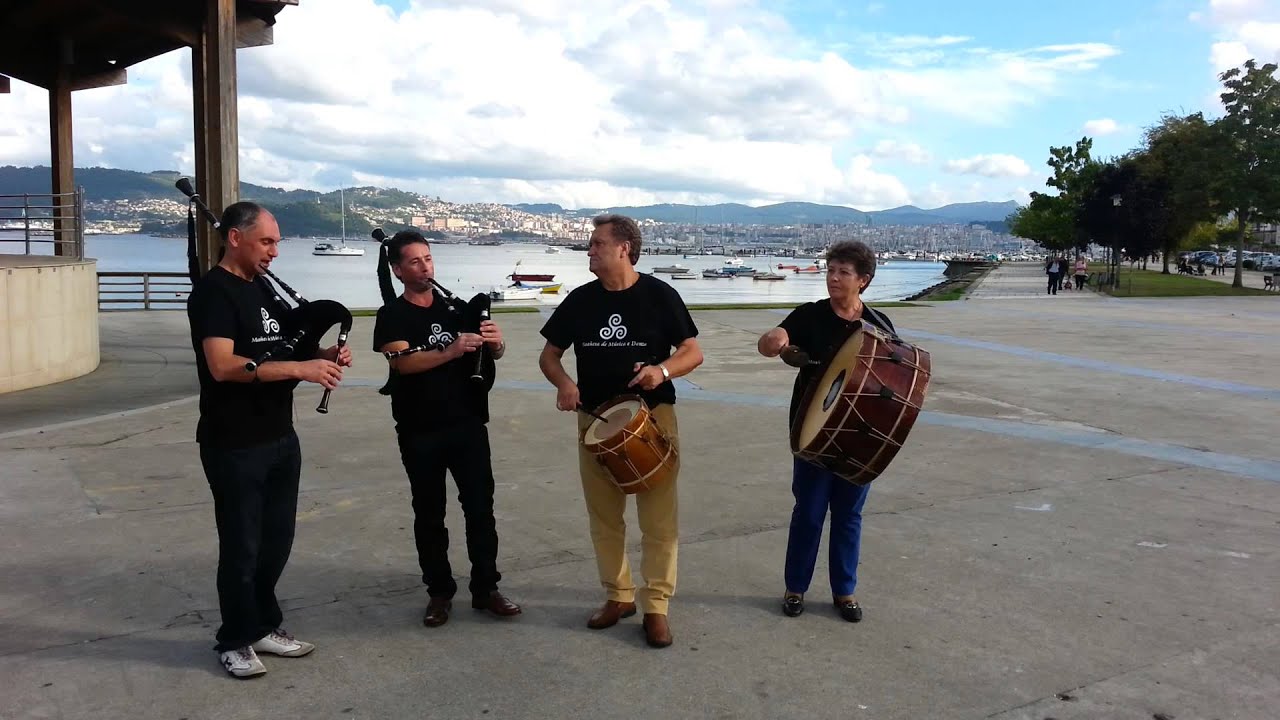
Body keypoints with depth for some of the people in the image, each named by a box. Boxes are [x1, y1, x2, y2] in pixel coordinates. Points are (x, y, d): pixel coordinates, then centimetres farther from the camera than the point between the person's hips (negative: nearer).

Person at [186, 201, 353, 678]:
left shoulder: (261, 287, 13)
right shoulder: (213, 292, -14)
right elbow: (222, 366, -25)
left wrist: (322, 356, 1)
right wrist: (301, 369, -27)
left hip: (279, 438, 8)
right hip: (235, 446, -8)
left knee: (276, 540, 15)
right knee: (241, 547, 4)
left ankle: (264, 626, 31)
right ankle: (236, 641, 20)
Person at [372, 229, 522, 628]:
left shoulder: (456, 307, 8)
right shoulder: (393, 316, -3)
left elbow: (491, 355, 8)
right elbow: (403, 362, -20)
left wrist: (496, 342, -17)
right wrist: (453, 351, -35)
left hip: (468, 425, 3)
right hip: (420, 433, -3)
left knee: (480, 507, 5)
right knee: (429, 514, 8)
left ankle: (485, 588, 16)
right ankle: (440, 593, 20)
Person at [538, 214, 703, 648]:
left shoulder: (659, 295, -6)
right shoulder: (580, 300, 3)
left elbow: (693, 353, -4)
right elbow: (549, 355, 9)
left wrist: (663, 370, -24)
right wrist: (563, 381, -13)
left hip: (652, 417, -3)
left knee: (658, 519, -1)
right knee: (604, 516, 11)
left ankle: (656, 606, 11)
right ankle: (618, 596, 27)